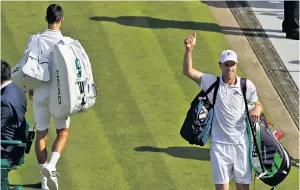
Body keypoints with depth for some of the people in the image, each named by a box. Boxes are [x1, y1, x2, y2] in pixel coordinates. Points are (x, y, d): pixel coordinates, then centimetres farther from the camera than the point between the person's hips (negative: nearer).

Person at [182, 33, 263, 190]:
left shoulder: (247, 85, 1)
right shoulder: (212, 83, -3)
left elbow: (258, 105, 12)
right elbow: (188, 71, -13)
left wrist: (257, 109, -13)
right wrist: (189, 49, -27)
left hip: (241, 143, 1)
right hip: (219, 143, -1)